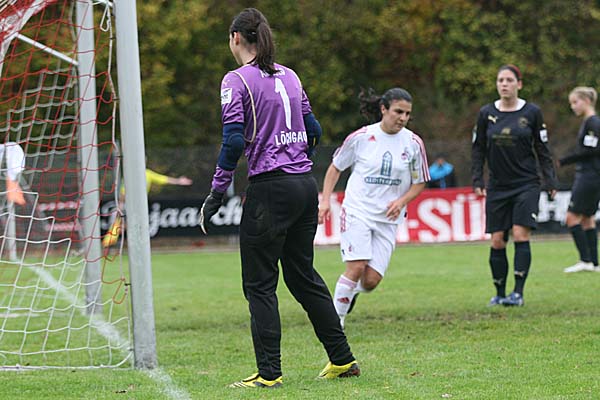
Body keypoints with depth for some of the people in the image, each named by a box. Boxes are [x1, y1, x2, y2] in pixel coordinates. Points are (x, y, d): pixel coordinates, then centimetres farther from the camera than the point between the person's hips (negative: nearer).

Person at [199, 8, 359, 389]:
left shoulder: (237, 80, -8)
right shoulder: (289, 76, 13)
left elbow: (234, 141, -15)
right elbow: (312, 130, 15)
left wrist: (216, 194, -11)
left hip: (270, 187, -7)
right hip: (306, 185, 7)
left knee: (259, 283, 0)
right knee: (303, 275, 17)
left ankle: (269, 372, -2)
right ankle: (343, 359, 19)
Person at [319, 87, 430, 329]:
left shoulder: (414, 143, 1)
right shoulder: (360, 137, -4)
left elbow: (419, 183, 10)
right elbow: (335, 167, 9)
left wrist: (401, 201, -8)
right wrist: (325, 200, -1)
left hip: (388, 218, 2)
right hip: (357, 211, -2)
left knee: (371, 280, -6)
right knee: (356, 267, -19)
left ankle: (351, 292, 28)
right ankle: (336, 320, -6)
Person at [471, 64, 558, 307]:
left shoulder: (532, 112, 0)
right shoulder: (487, 113, 4)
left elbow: (543, 150, 5)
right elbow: (478, 149, 10)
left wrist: (550, 181, 1)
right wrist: (477, 181, 3)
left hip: (526, 184, -2)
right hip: (497, 187, 2)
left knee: (521, 235, -13)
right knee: (497, 241, 0)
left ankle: (518, 293, -12)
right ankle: (500, 294, 11)